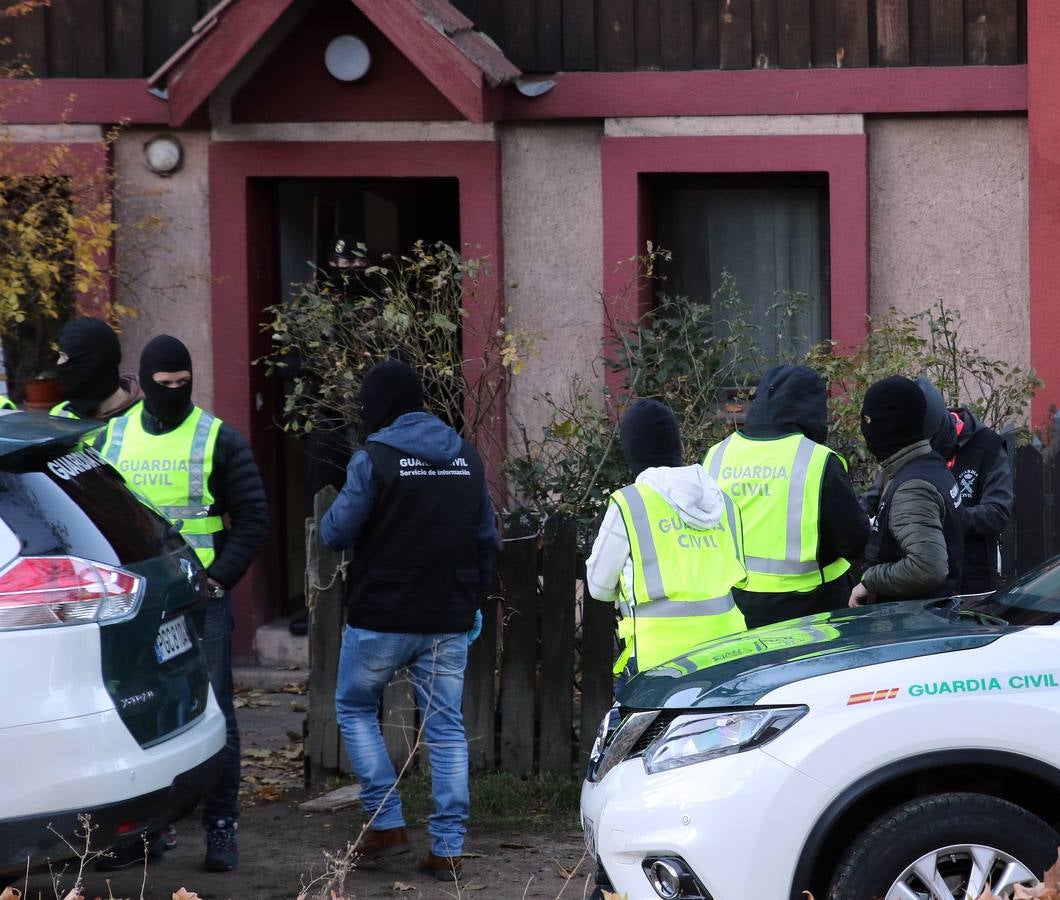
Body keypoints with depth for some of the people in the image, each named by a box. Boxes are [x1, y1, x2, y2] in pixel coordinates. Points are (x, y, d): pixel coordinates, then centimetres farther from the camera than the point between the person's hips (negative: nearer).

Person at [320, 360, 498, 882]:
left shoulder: (374, 458, -11)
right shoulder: (466, 458, 7)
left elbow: (335, 533, -10)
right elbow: (487, 539, 10)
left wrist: (336, 513, 11)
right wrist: (474, 600, 18)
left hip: (382, 618, -4)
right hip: (449, 622, 4)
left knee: (355, 707, 16)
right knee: (445, 726, 7)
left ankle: (386, 824, 7)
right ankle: (447, 848, 2)